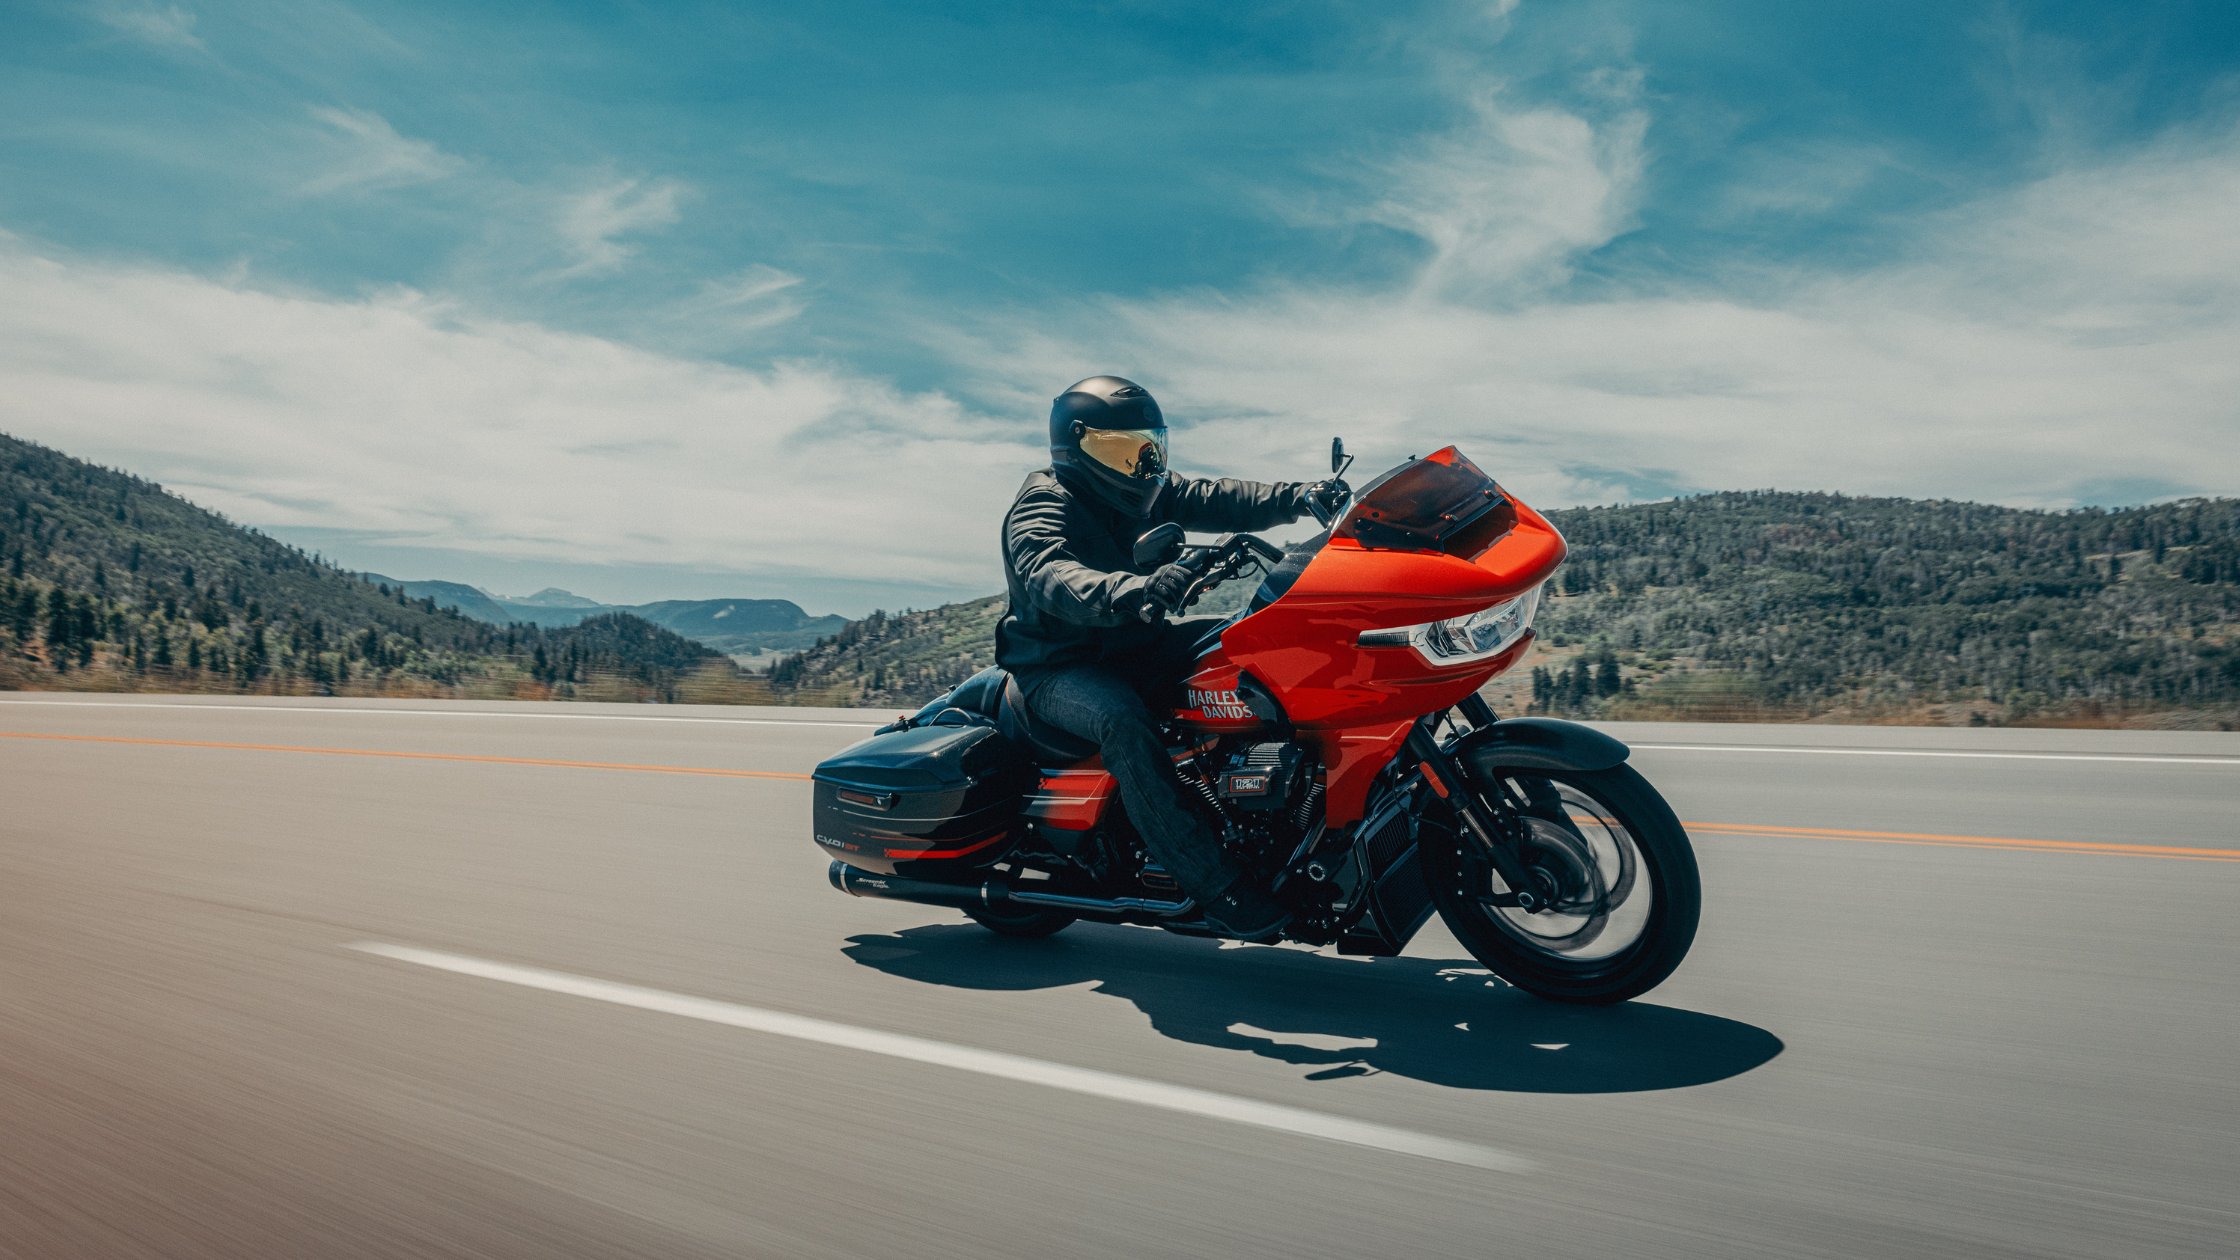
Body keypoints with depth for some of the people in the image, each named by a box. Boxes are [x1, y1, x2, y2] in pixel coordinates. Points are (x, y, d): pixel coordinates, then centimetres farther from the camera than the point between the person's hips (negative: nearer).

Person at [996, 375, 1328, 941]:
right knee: (1123, 719, -38)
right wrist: (1130, 591, -53)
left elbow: (1216, 500, 1)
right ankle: (1215, 883, -37)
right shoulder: (1045, 503, -13)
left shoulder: (1147, 493, 12)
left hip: (1137, 648, 7)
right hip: (1061, 669, -7)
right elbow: (1049, 577, -34)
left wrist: (1297, 496, -16)